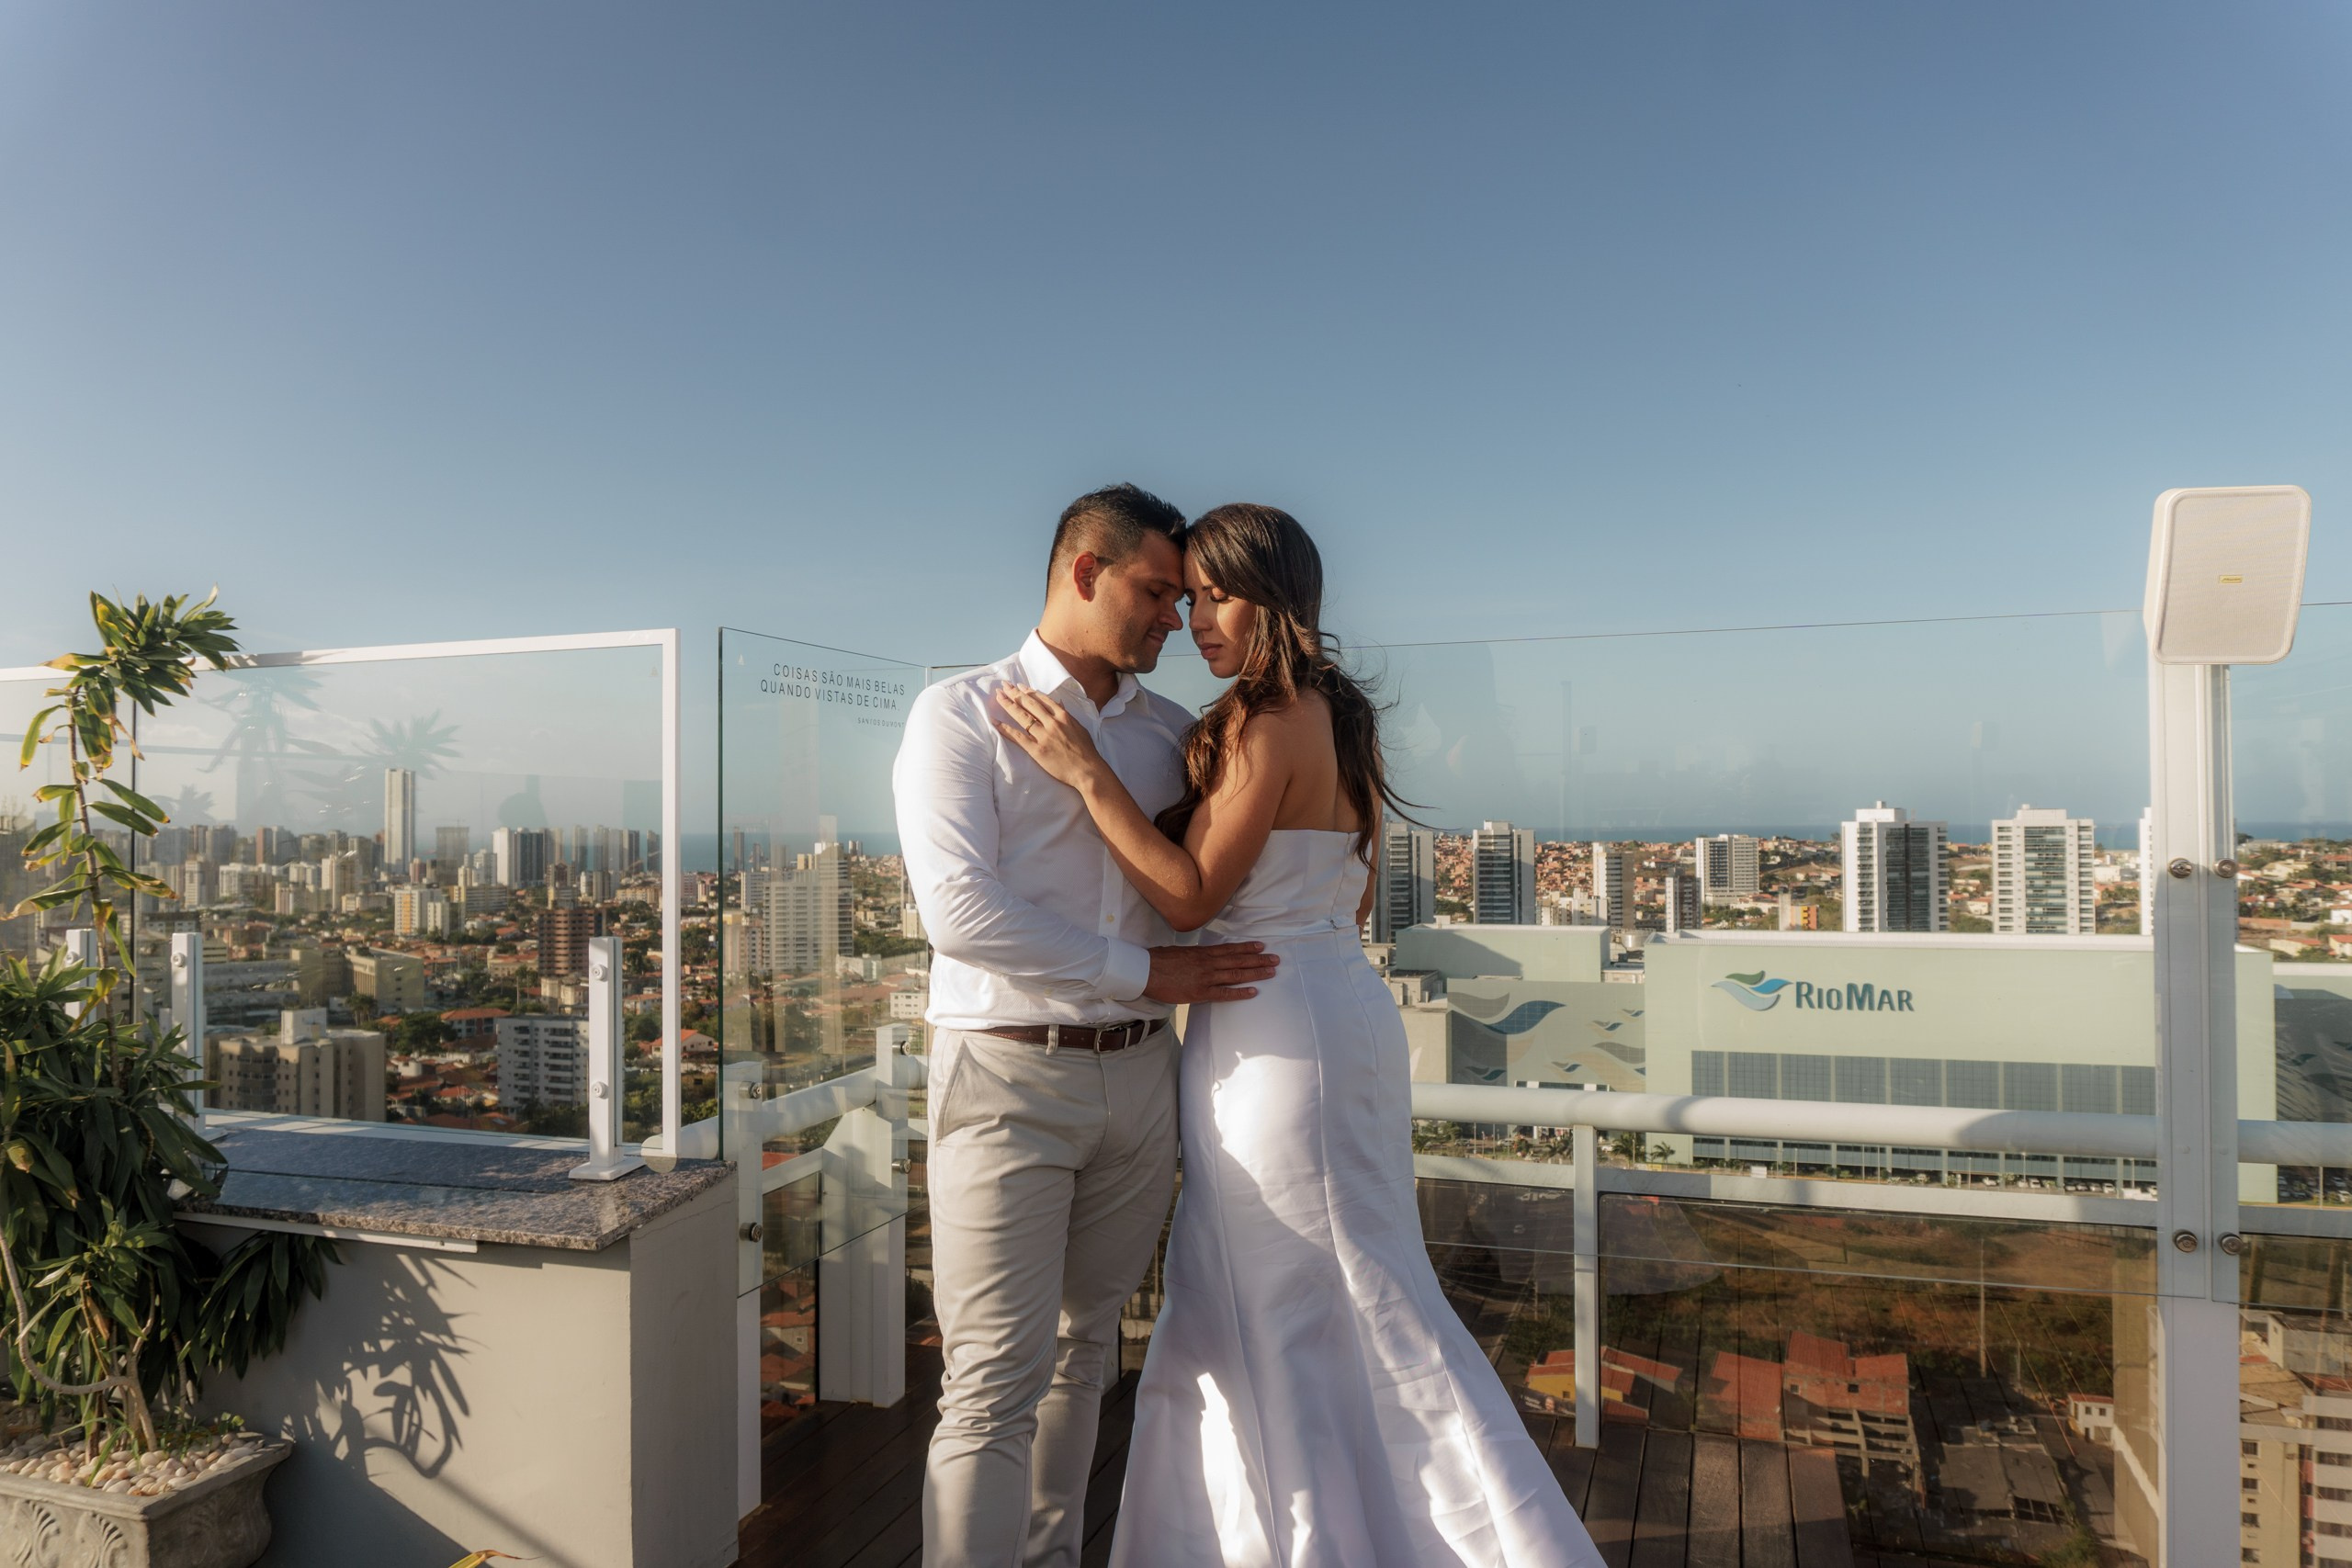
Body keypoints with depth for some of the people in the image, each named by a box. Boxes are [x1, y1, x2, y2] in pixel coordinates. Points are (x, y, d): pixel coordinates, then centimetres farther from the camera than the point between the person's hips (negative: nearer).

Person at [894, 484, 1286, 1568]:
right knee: (997, 1379, -4)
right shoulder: (961, 714, -4)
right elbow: (960, 910, -16)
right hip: (1007, 1076, -5)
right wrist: (1148, 972, -15)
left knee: (1085, 1347, 17)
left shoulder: (1173, 733, 12)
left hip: (1138, 1075, 6)